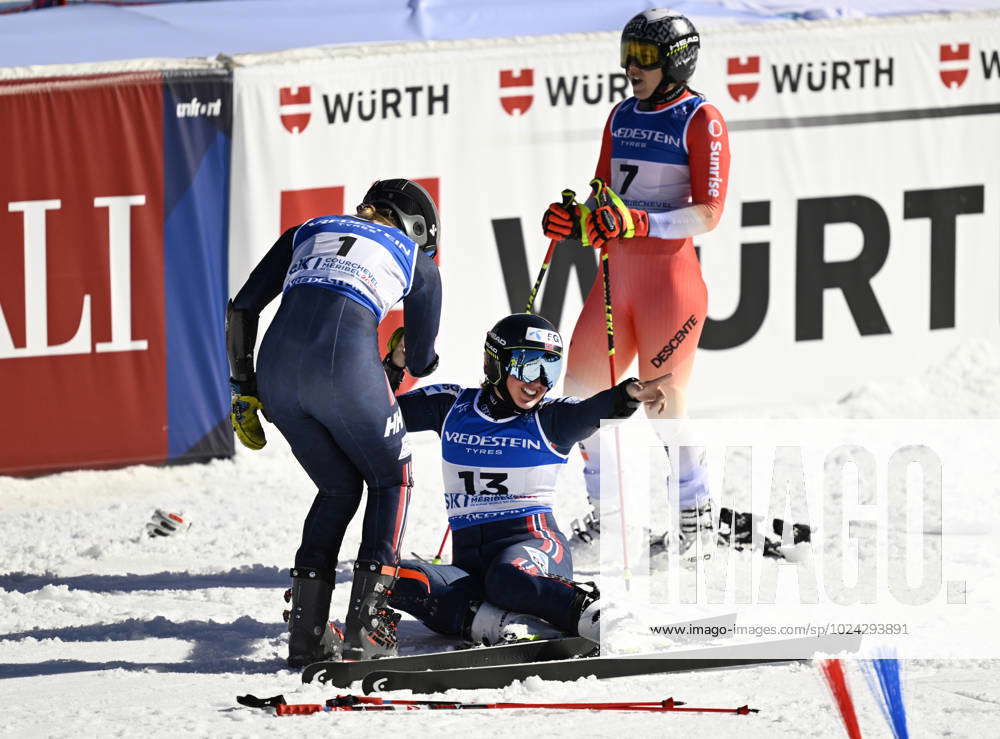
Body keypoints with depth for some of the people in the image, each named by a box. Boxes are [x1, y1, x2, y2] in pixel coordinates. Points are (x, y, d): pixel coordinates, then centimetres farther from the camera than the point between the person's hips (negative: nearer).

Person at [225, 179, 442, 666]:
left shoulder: (306, 233, 31)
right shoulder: (418, 262, 23)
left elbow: (241, 310, 21)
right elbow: (421, 363, 30)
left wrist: (243, 391, 25)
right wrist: (398, 357, 54)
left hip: (277, 369, 4)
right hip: (346, 367, -4)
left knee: (339, 489, 25)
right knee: (391, 480, 22)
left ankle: (306, 633, 15)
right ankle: (365, 629, 9)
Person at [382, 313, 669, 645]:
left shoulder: (550, 420, 5)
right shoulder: (453, 406, 11)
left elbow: (593, 411, -16)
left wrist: (628, 394, -39)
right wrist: (394, 365, -6)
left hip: (533, 540, -3)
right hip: (468, 553, 3)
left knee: (510, 576, -40)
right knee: (394, 578, -28)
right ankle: (492, 622, -42)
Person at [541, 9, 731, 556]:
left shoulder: (701, 121, -8)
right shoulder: (623, 116, 13)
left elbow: (709, 213, -13)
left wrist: (639, 223, -23)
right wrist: (577, 220, -3)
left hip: (670, 274, -7)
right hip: (617, 273, 7)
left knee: (661, 403, -6)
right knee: (580, 392, 5)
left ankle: (694, 506, 12)